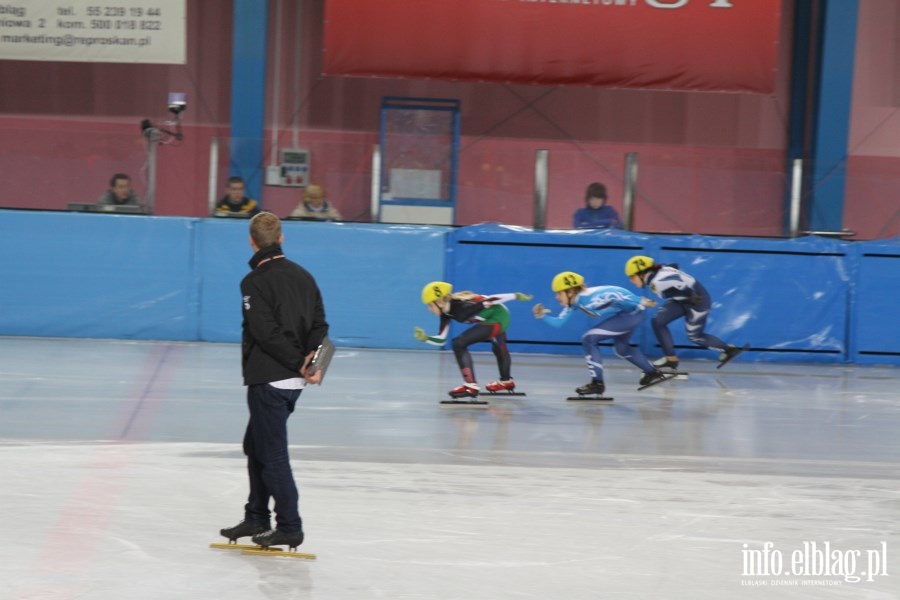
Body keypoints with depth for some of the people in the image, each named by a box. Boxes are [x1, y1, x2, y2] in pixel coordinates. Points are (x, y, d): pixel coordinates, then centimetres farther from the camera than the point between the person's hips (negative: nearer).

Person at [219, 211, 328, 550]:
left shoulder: (254, 282, -13)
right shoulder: (302, 275, 11)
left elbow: (267, 332, -20)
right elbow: (319, 322, 6)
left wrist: (298, 362, -16)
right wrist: (312, 357, -7)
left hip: (267, 380, -8)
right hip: (294, 382, 8)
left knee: (272, 453, -2)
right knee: (255, 445, 21)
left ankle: (289, 528, 0)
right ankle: (256, 518, 26)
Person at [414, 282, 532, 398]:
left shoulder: (461, 307, -30)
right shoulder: (447, 313, -5)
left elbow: (490, 300, -26)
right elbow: (441, 340, 1)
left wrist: (516, 296, -22)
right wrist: (425, 338, -15)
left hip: (497, 317, -10)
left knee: (459, 343, -19)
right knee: (498, 349, 34)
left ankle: (471, 386, -20)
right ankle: (506, 381, 61)